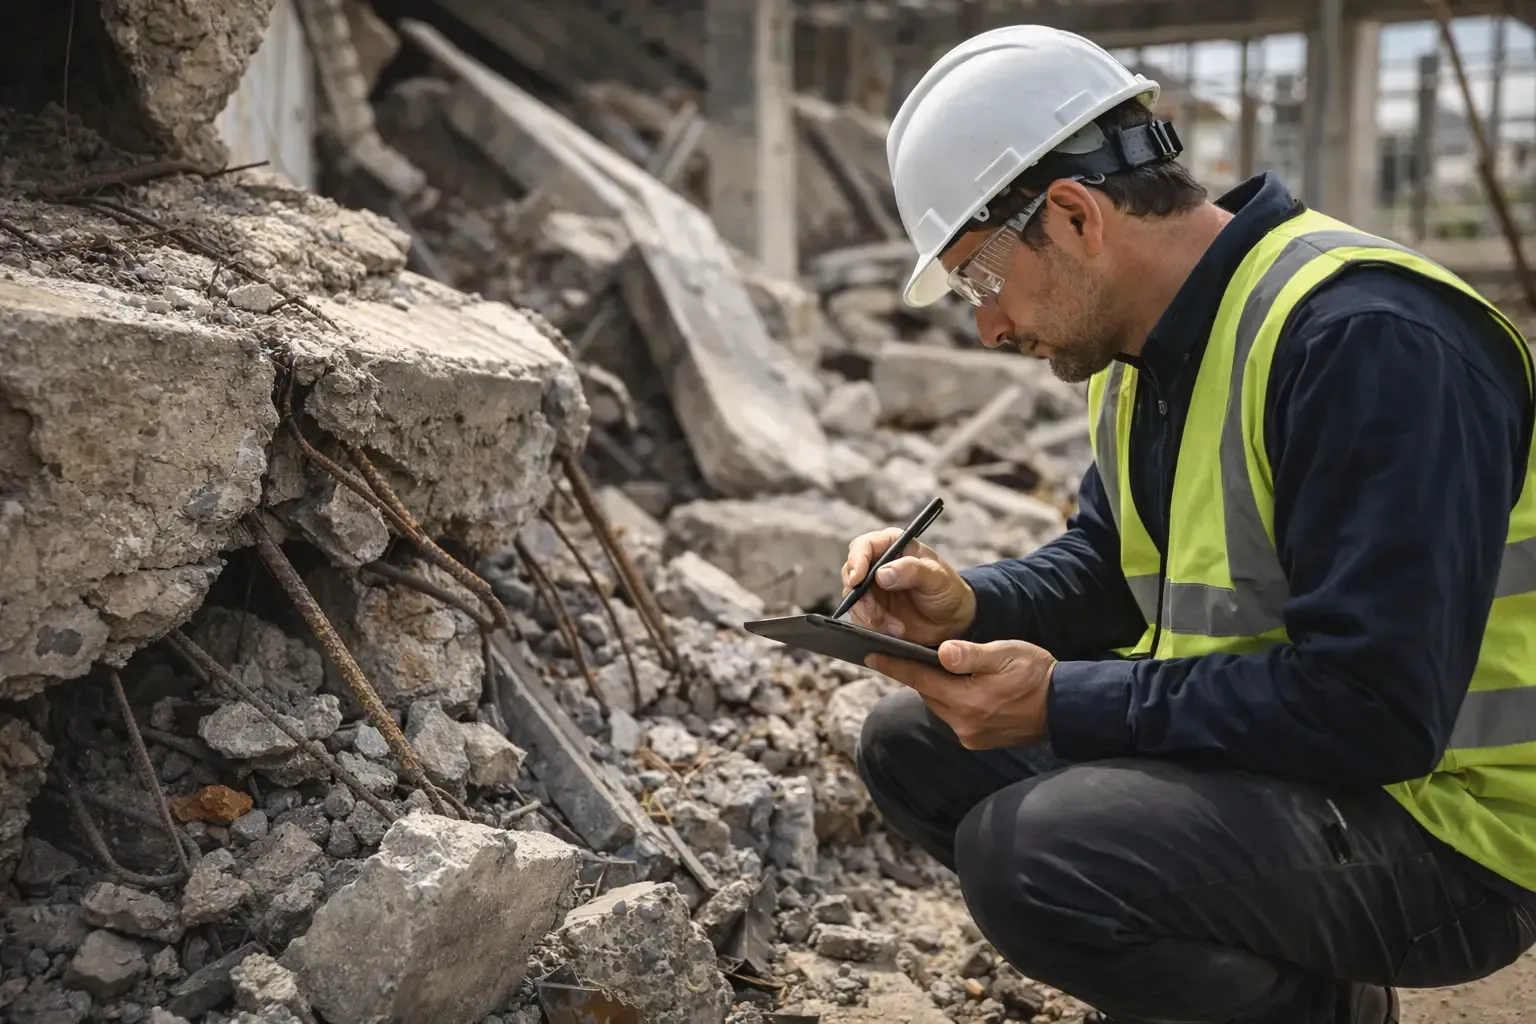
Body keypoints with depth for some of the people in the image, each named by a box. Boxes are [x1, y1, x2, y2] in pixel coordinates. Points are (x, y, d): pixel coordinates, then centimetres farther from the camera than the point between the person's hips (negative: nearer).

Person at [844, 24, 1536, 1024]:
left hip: (1442, 822, -9)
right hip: (1248, 753, 10)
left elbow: (1371, 706, -28)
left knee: (1027, 853, -31)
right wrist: (968, 605, -4)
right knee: (912, 744, 8)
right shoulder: (1145, 349, 6)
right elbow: (1103, 569, 17)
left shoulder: (1364, 339, -24)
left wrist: (1062, 707, -23)